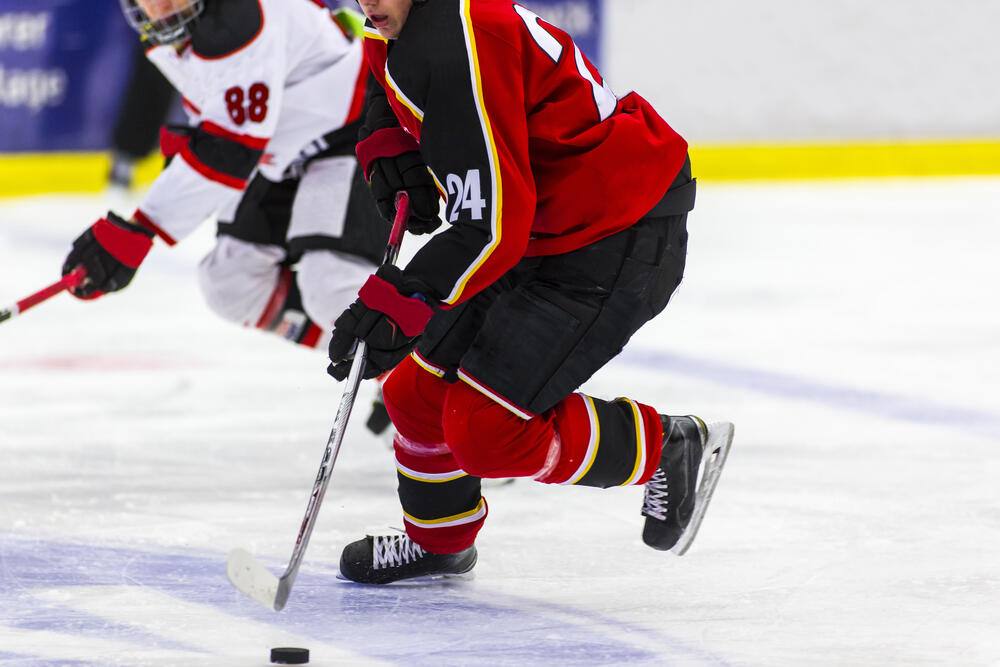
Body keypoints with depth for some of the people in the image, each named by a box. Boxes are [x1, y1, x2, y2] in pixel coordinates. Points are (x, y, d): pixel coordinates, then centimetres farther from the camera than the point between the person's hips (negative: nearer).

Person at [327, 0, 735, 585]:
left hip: (618, 245, -10)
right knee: (420, 388, 13)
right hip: (545, 230, 10)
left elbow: (492, 228, -30)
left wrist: (394, 303, -28)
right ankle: (439, 540, 36)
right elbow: (398, 92, 28)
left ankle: (670, 453, 6)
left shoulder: (453, 48, -30)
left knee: (489, 430, -12)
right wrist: (387, 144, 7)